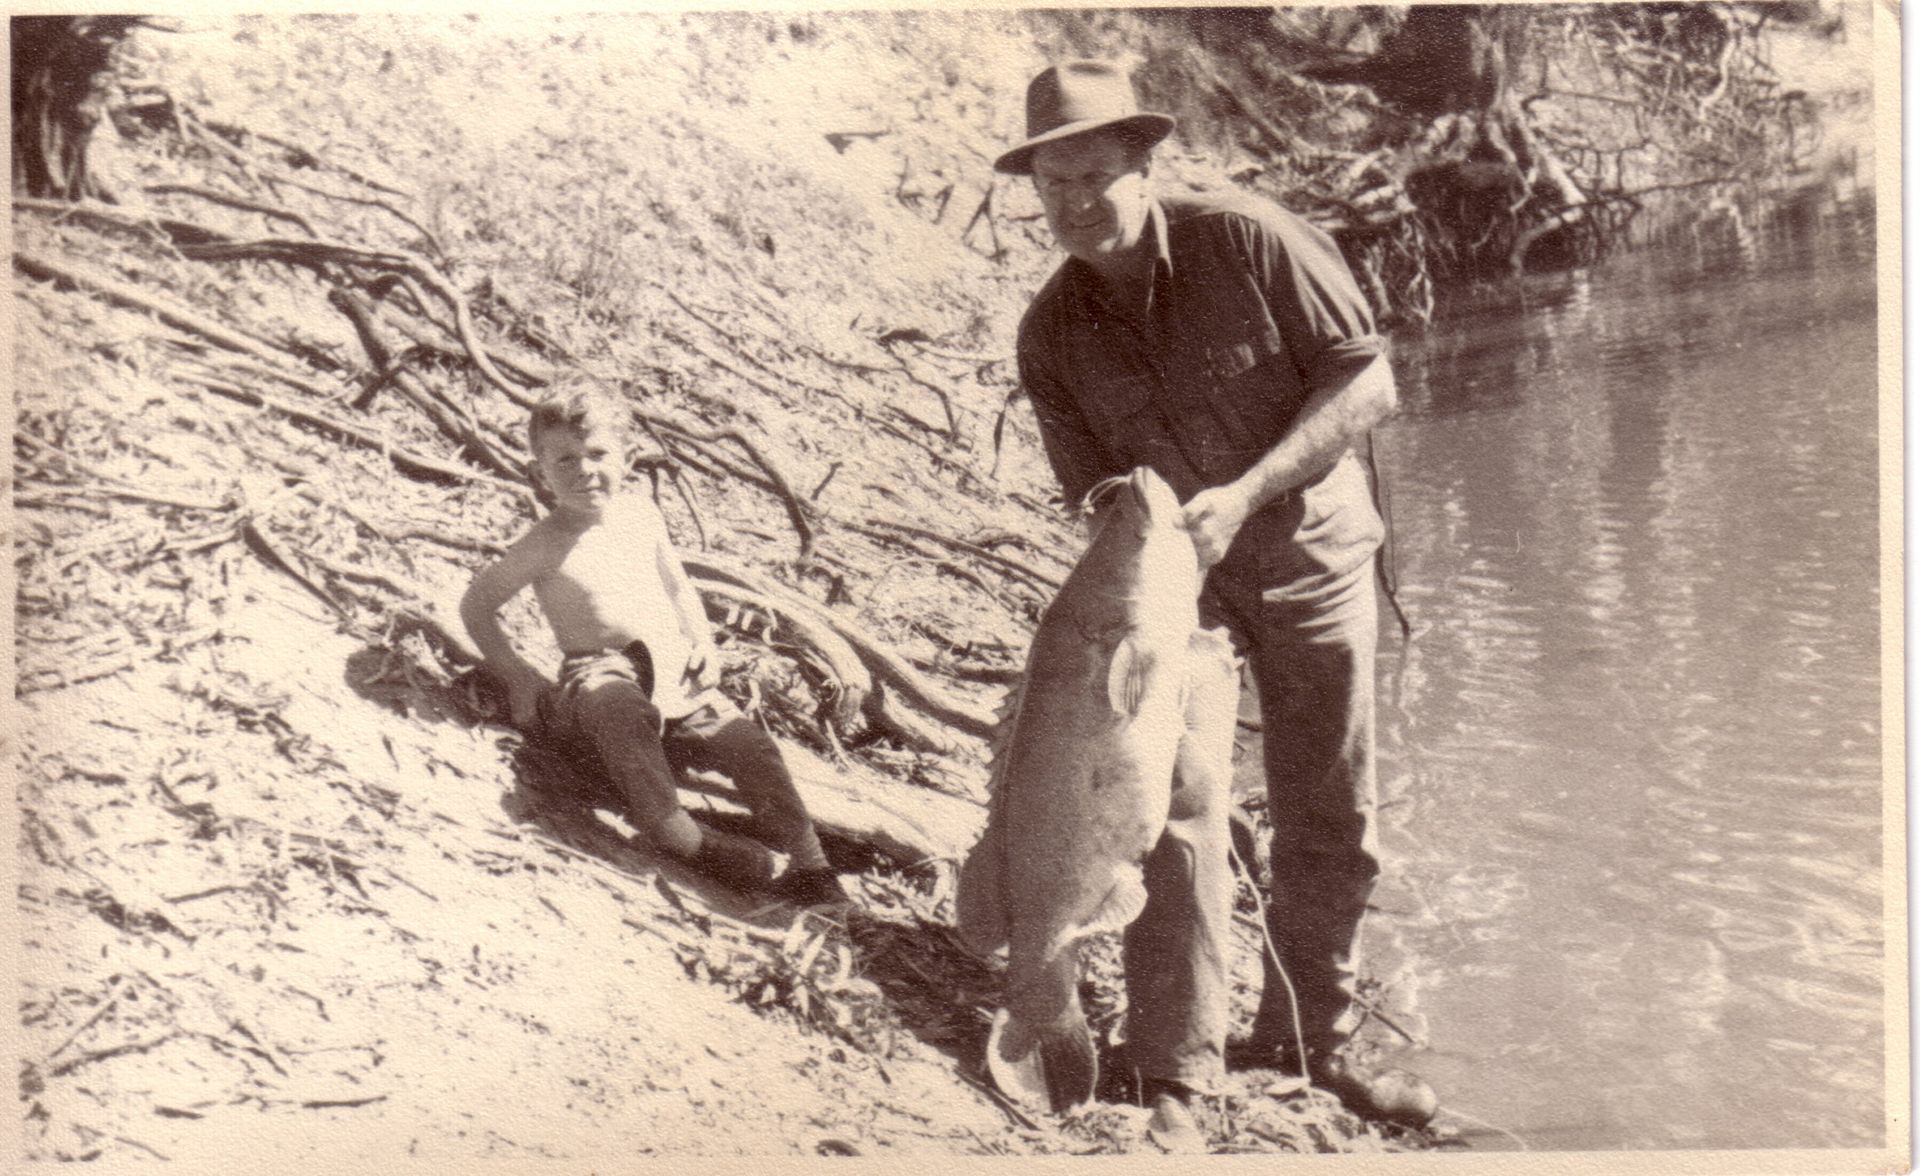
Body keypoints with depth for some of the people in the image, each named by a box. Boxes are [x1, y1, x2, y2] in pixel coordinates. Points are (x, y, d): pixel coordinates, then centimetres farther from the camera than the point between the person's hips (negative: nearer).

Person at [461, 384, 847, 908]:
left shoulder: (642, 514, 12)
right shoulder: (546, 545, -2)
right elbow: (475, 604, 5)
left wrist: (702, 640, 10)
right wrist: (516, 674, -5)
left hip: (677, 673, 5)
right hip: (600, 673, -4)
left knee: (749, 742, -19)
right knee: (619, 704, -42)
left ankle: (811, 869, -18)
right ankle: (677, 835, -47)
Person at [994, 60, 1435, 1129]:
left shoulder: (1252, 241, -17)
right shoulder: (1051, 333, -8)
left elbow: (1369, 384, -17)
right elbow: (1094, 489, -2)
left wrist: (1244, 494, -25)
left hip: (1312, 558, 0)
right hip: (1176, 576, 1)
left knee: (1332, 824, 8)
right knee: (1179, 809, -11)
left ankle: (1313, 1038, 27)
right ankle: (1177, 1071, 0)